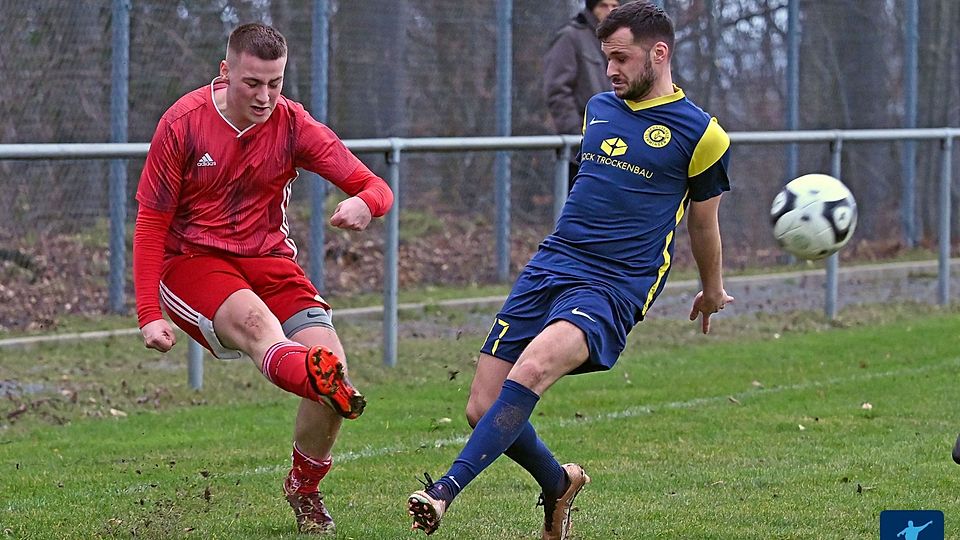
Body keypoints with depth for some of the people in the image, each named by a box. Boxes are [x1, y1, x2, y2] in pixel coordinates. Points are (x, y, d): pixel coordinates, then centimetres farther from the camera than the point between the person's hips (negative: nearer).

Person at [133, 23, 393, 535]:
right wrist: (149, 314, -11)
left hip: (269, 260, 3)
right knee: (255, 320, -36)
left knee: (332, 362, -18)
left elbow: (376, 189, -6)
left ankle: (304, 489, 5)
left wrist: (364, 204, -33)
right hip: (191, 261, -3)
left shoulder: (293, 125, -3)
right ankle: (318, 380, -71)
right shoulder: (183, 124, -8)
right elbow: (151, 223, -3)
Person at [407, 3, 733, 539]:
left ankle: (445, 491, -38)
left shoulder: (701, 133, -1)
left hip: (614, 289, -6)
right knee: (483, 408, -2)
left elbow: (704, 223, 14)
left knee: (532, 368, -34)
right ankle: (558, 484, 27)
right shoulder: (599, 108, 15)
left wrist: (712, 292, 27)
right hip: (549, 267, 6)